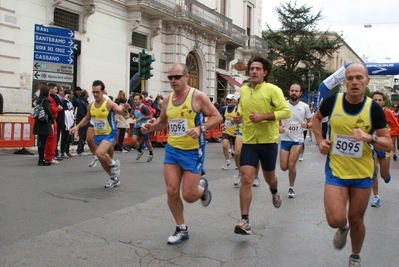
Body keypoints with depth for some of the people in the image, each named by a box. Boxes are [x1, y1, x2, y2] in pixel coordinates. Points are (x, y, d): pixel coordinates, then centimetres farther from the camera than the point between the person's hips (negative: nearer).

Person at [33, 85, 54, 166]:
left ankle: (41, 159, 18)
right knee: (42, 142, -5)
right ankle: (41, 160, -3)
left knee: (40, 141, 12)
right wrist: (52, 120, -7)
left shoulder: (39, 99, 13)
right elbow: (48, 111, -20)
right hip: (45, 124, -8)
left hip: (39, 123, 8)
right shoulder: (45, 100, -11)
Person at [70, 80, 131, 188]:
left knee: (99, 153, -28)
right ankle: (115, 179, 32)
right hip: (98, 135, 7)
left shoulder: (109, 104, -16)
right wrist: (77, 126, 4)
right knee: (103, 160, 13)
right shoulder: (90, 105, 2)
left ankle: (114, 164, 3)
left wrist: (125, 110, -45)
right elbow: (87, 118, 17)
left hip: (109, 133, -7)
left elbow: (122, 112, -22)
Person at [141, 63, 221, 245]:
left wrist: (200, 129, -25)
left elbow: (217, 117, -10)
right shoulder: (167, 100, 4)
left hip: (193, 152, -5)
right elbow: (162, 122, 18)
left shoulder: (197, 96, -12)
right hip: (172, 150, 5)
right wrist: (150, 127, -3)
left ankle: (202, 186, 34)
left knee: (189, 196, -3)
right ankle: (181, 229, 18)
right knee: (171, 191, -2)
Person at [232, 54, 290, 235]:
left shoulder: (273, 90, -9)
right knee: (246, 179, -10)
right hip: (248, 141, 2)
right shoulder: (243, 90, 6)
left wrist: (263, 117, -24)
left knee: (269, 177, 17)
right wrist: (238, 117, 1)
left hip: (268, 141, -2)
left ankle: (274, 193, 55)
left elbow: (286, 111, -14)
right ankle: (245, 221, -7)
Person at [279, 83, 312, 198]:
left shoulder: (305, 106, -2)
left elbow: (311, 123, 6)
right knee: (284, 167, 0)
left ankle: (291, 188, 11)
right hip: (285, 139, 2)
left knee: (291, 165, -11)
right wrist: (279, 127, -14)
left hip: (298, 140, -1)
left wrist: (307, 125, -17)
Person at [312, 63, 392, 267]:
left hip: (362, 174, 0)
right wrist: (320, 141, 0)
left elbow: (388, 145, -8)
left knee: (356, 220, 13)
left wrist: (370, 138, -27)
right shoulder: (332, 102, -10)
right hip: (335, 171, 0)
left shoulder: (374, 109, -11)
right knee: (335, 220, -10)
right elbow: (316, 118, 13)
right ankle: (343, 227, 30)